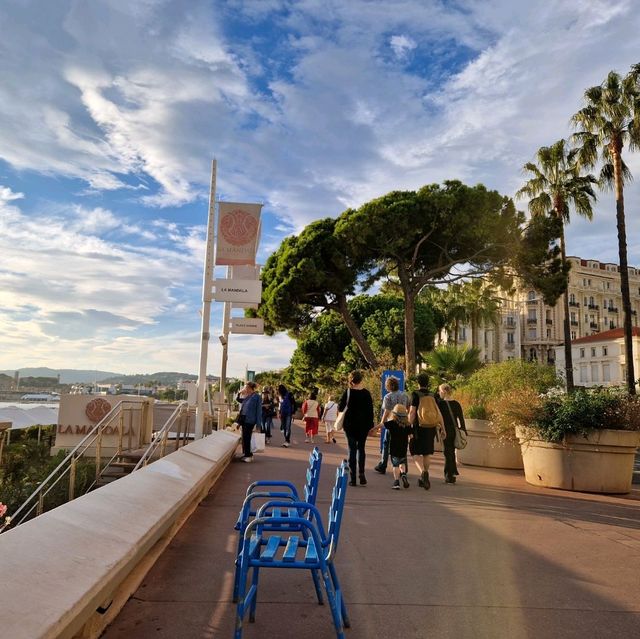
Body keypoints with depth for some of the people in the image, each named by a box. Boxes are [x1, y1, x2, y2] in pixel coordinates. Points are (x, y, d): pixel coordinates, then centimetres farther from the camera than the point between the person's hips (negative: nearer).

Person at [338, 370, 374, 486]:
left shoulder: (347, 392, -7)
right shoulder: (366, 393, -4)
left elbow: (340, 408, -2)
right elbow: (370, 410, -2)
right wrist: (371, 424, 5)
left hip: (350, 424, -1)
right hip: (363, 424, 1)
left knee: (352, 449, 5)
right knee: (361, 448, 15)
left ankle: (353, 478, 2)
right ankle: (361, 473, 0)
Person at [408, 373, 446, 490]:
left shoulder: (415, 394, -5)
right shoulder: (432, 396, 8)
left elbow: (412, 412, -11)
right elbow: (439, 413, 5)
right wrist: (443, 429, 8)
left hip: (419, 427, -4)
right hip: (431, 428, 4)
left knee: (415, 453, 3)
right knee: (426, 454, 14)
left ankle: (423, 471, -22)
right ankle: (424, 478, 20)